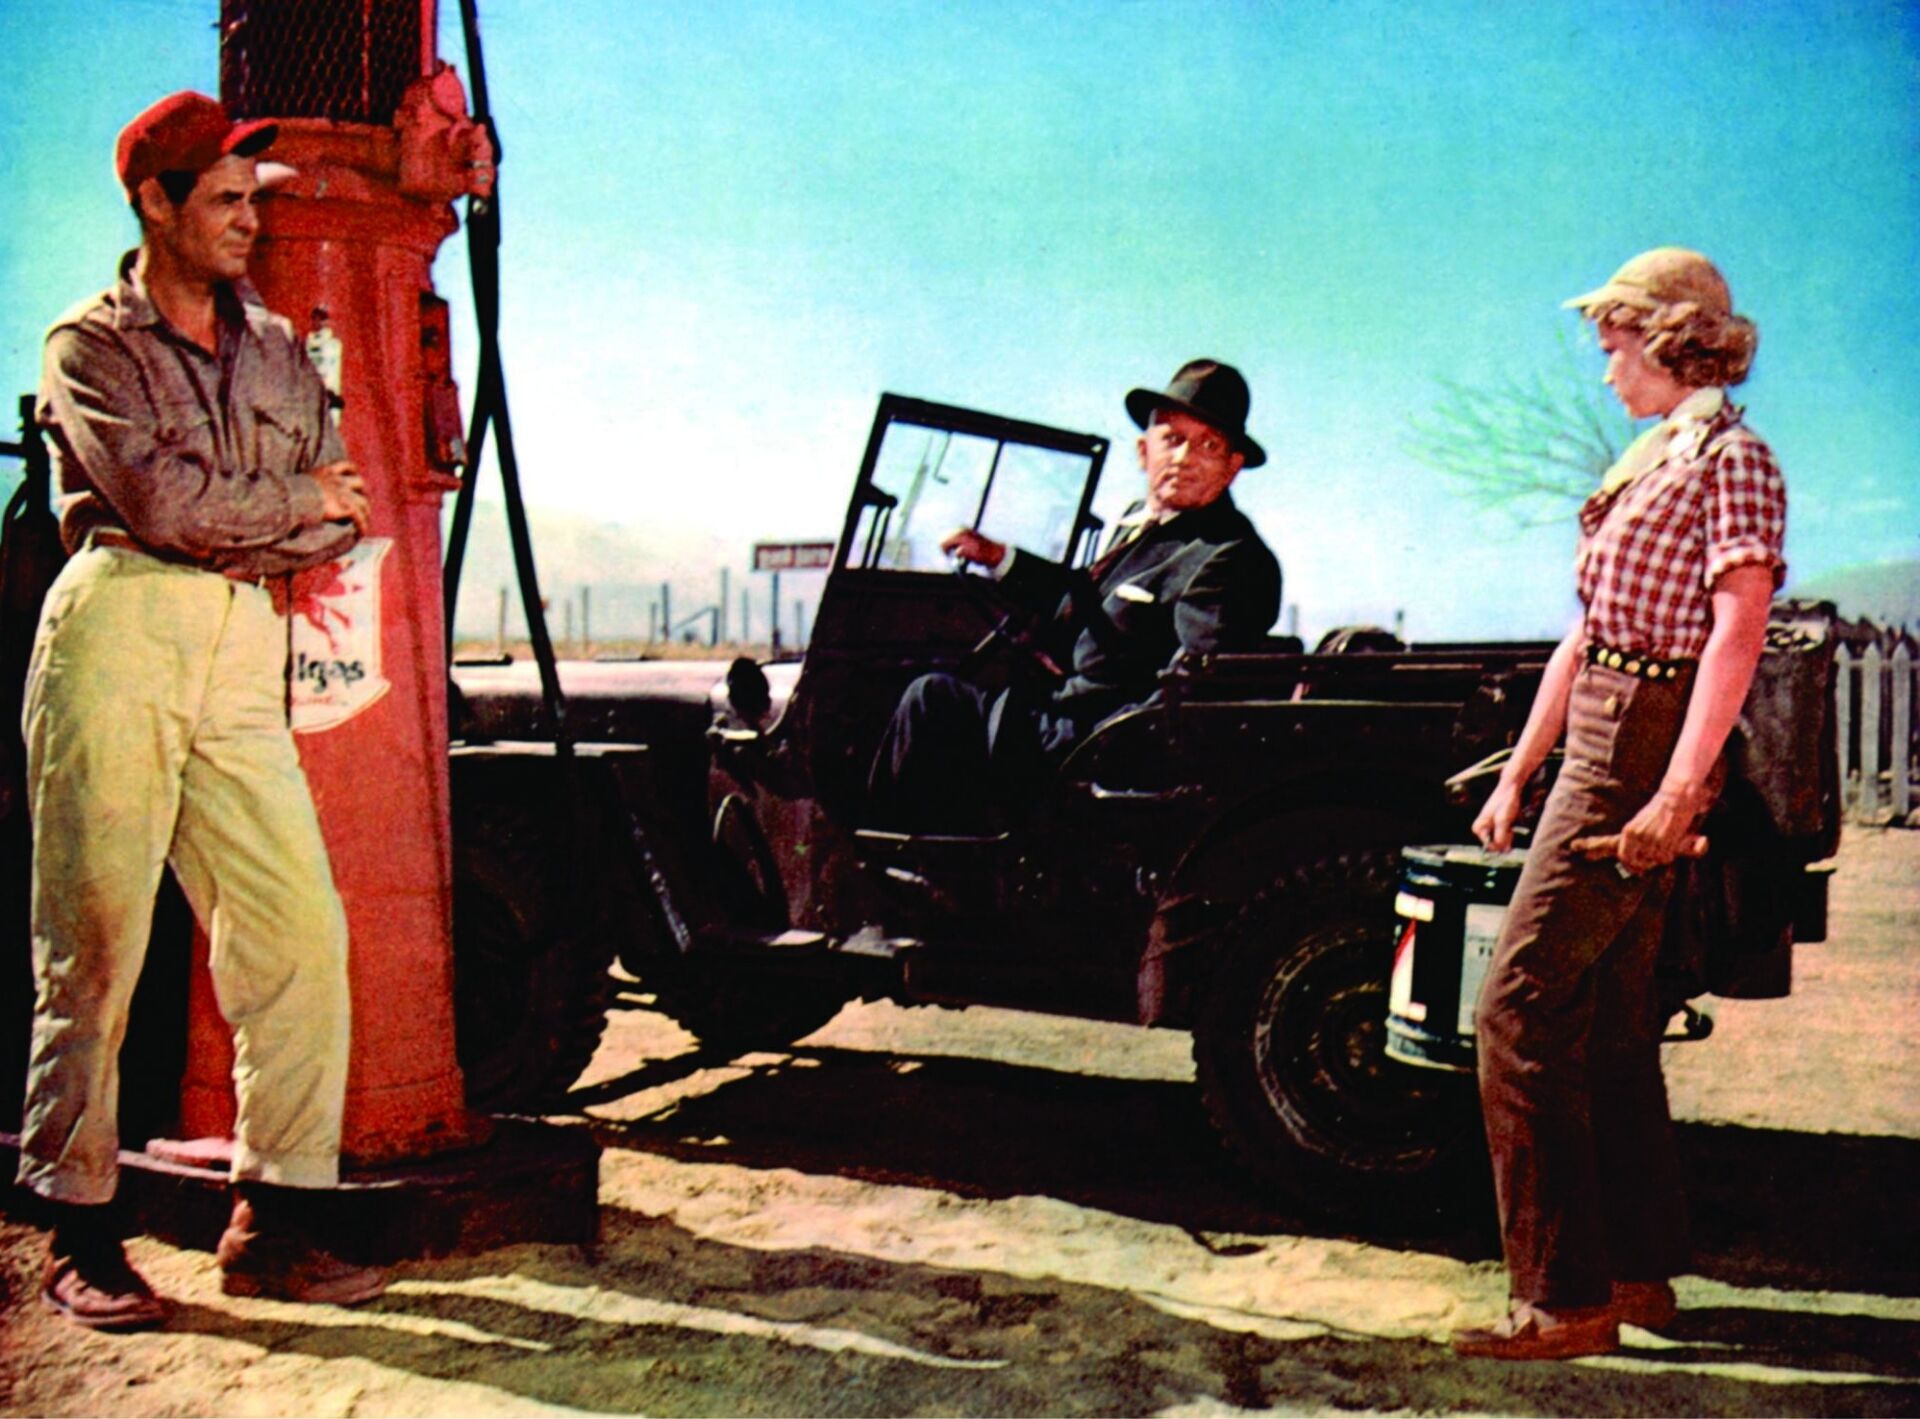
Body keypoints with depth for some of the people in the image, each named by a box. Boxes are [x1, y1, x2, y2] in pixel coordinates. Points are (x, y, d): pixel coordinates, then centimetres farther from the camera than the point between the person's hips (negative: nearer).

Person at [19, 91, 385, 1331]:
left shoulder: (277, 348, 21)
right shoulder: (90, 344, 5)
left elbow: (342, 521, 12)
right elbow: (163, 503, -10)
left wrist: (222, 524, -5)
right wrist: (297, 500, 2)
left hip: (246, 647, 5)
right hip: (118, 633, -4)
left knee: (301, 931, -4)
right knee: (94, 941, -2)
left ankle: (274, 1220, 5)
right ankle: (81, 1236, 9)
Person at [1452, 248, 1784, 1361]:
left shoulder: (1732, 460, -8)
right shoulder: (1651, 463, 19)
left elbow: (1738, 631, -19)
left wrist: (1678, 792, -27)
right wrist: (1518, 774, 18)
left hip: (1649, 744, -10)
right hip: (1602, 742, 10)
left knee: (1524, 1008, -11)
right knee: (1610, 1020, 13)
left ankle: (1565, 1299, -5)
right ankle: (1640, 1270, 23)